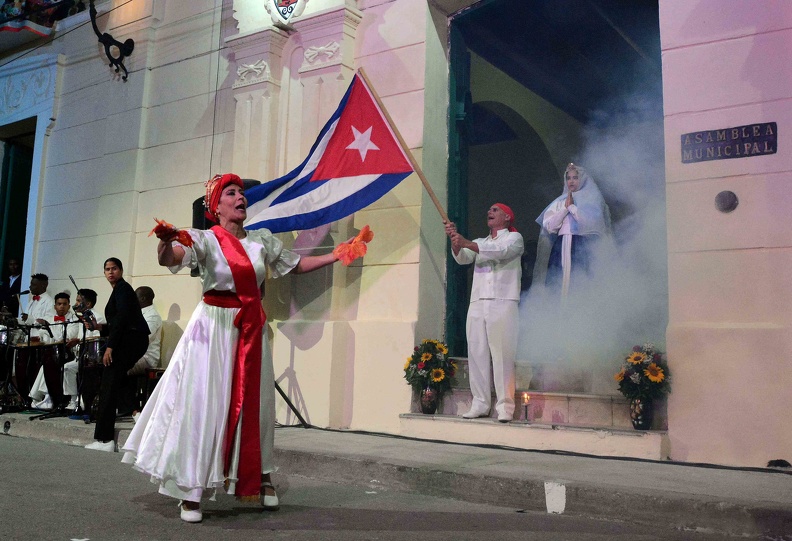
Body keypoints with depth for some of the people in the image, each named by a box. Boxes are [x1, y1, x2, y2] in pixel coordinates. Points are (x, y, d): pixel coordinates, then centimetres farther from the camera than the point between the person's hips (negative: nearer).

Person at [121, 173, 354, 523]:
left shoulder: (262, 240, 8)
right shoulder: (205, 239, -7)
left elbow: (297, 265, 17)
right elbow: (169, 258, -24)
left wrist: (337, 255, 9)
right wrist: (166, 242, -47)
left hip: (252, 330, 5)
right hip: (214, 329, -4)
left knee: (254, 403, 12)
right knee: (204, 403, -4)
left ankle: (261, 478, 26)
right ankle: (191, 490, 5)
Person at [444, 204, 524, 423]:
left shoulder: (514, 238, 11)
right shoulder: (479, 243, 28)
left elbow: (499, 250, -11)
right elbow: (463, 258, 9)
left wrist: (466, 242, -22)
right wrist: (454, 239, -12)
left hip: (502, 302, -5)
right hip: (477, 304, 5)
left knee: (502, 355, -11)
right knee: (477, 354, -2)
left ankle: (505, 406, -11)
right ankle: (480, 404, 1)